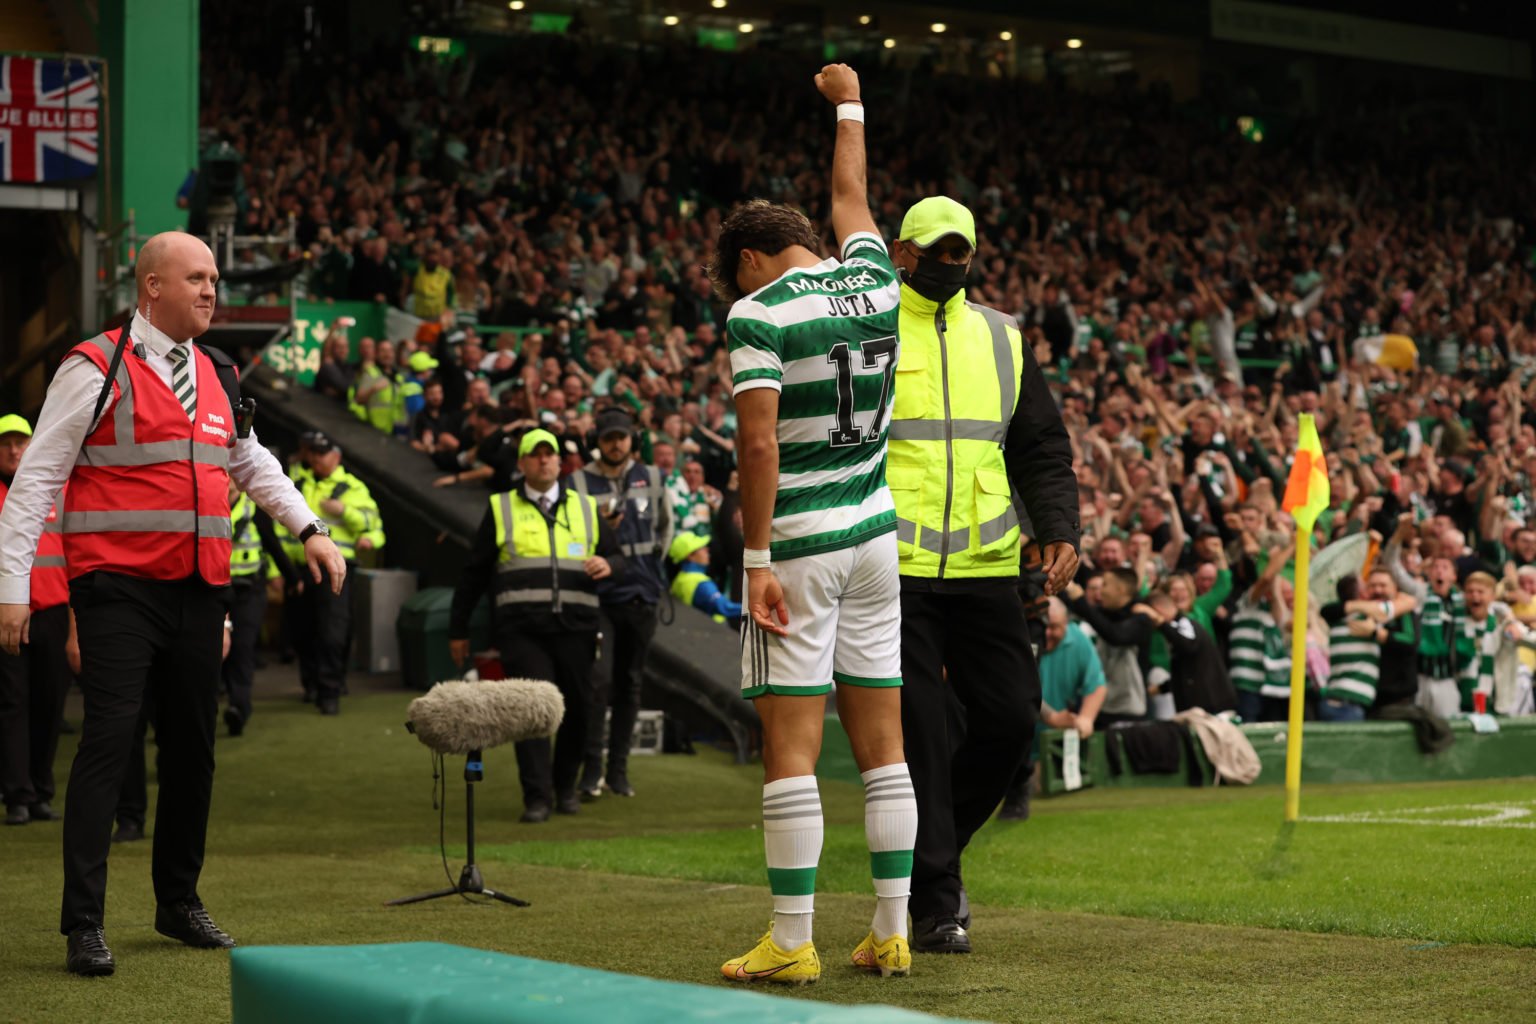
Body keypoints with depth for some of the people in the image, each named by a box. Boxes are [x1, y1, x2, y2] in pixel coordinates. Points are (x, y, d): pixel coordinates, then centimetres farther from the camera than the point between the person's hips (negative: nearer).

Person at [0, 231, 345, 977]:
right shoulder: (96, 369, -7)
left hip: (199, 591, 7)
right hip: (119, 587, -7)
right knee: (108, 740, -13)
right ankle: (83, 924, -11)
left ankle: (178, 902, 27)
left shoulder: (218, 377, 13)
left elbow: (252, 463, 29)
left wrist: (309, 530, 17)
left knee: (193, 746, 12)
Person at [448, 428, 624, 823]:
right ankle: (537, 797, -10)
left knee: (577, 708, 3)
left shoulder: (585, 508, 17)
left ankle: (565, 787, 22)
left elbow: (617, 556, 22)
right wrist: (458, 629, 13)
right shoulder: (501, 509, 12)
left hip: (575, 628, 2)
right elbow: (474, 573, 14)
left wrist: (608, 564, -4)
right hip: (523, 631, -2)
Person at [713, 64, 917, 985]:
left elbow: (760, 443, -17)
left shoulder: (758, 314, -10)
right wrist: (849, 105, 43)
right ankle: (893, 934, 10)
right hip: (874, 537, 6)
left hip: (799, 545, -6)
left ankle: (793, 943, -3)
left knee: (791, 751, -3)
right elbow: (852, 201, 27)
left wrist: (757, 560, -14)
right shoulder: (873, 284, 6)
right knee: (883, 748, 8)